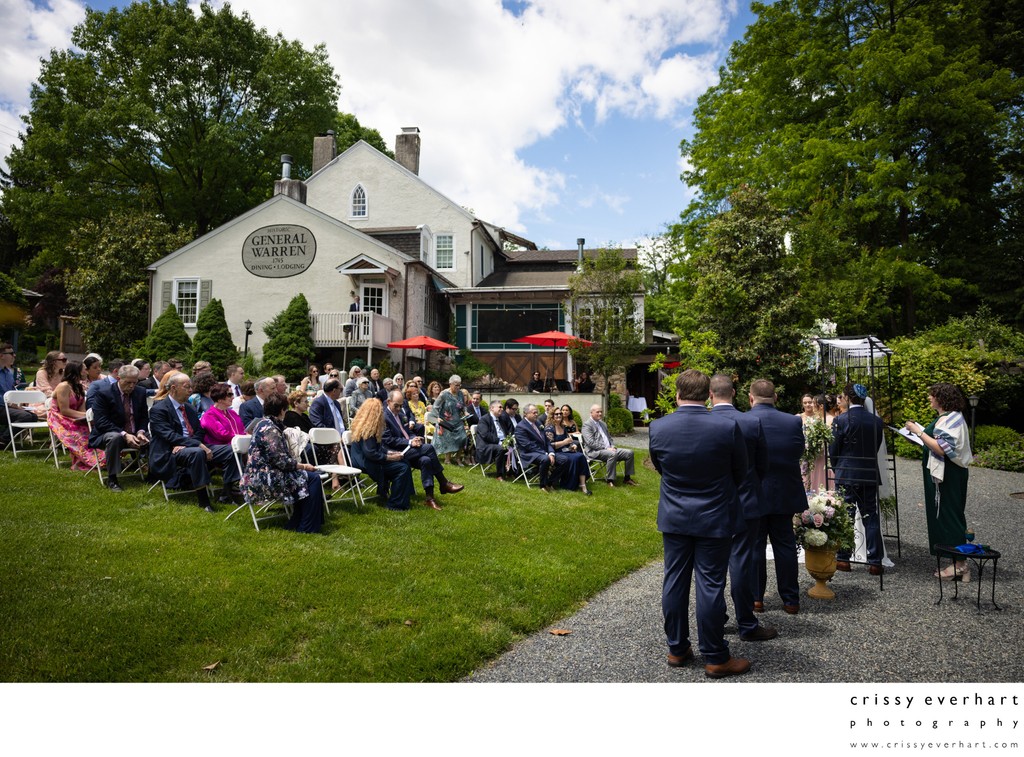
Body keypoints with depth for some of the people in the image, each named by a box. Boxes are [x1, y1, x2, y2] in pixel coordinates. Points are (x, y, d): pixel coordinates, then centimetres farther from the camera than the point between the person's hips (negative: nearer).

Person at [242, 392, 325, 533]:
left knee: (309, 475, 9)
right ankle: (307, 527, -8)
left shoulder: (264, 423, 14)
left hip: (260, 475, 11)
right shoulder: (270, 429, -18)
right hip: (265, 478, -11)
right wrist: (303, 466, -10)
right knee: (312, 478, -14)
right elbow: (282, 461, -22)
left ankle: (297, 522, 9)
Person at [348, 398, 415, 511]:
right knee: (403, 468, -16)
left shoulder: (362, 425, 11)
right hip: (366, 463, -10)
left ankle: (383, 492, 15)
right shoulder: (367, 429, -21)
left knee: (402, 459, 8)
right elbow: (370, 453, -25)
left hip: (365, 459, 10)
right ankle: (395, 504, -9)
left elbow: (378, 446, 17)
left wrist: (389, 452, 5)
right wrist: (389, 457, -18)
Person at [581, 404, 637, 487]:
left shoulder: (602, 423, 22)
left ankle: (627, 478, 2)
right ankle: (610, 480, -27)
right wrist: (606, 448, -19)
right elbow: (590, 442, -16)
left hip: (608, 449, 8)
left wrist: (612, 446, 4)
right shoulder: (587, 424, -6)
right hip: (595, 451, -8)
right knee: (613, 454, -37)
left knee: (629, 452, -8)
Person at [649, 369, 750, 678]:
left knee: (674, 582, 12)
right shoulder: (727, 427, -16)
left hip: (673, 518, 3)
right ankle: (715, 658, 14)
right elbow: (741, 472, -1)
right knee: (710, 586, 4)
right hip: (715, 519, -2)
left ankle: (677, 649, 24)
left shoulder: (658, 428, -10)